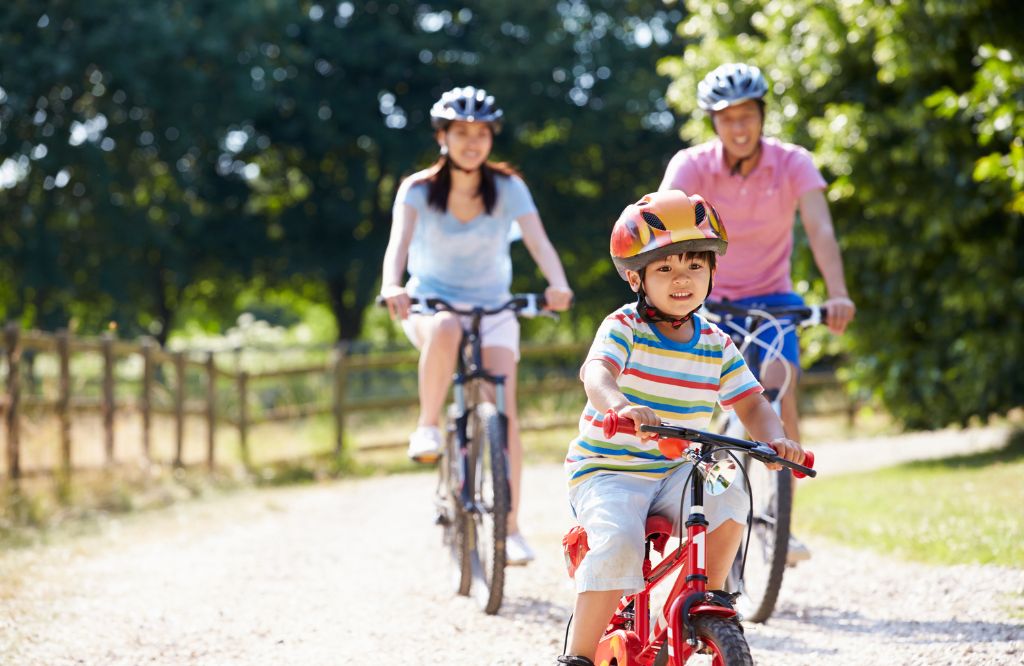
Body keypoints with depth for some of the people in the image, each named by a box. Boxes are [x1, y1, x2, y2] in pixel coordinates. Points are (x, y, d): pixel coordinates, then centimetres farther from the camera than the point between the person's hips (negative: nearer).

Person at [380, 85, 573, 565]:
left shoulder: (507, 187, -7)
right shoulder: (419, 189, -9)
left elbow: (538, 241, -20)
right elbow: (399, 241, -25)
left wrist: (558, 285, -41)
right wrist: (392, 286, -47)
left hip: (493, 309, 1)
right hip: (431, 303, -1)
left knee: (503, 412, -15)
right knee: (445, 330, -40)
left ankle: (510, 529, -9)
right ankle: (427, 427, -21)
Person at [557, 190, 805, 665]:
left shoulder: (716, 345, 5)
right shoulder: (623, 328, -11)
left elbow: (751, 404, 6)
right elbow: (596, 373, -30)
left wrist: (774, 439, -18)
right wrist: (620, 407, -54)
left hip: (674, 470, 4)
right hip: (607, 470, -4)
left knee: (727, 502, -23)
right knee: (619, 542, -30)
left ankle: (711, 599, 2)